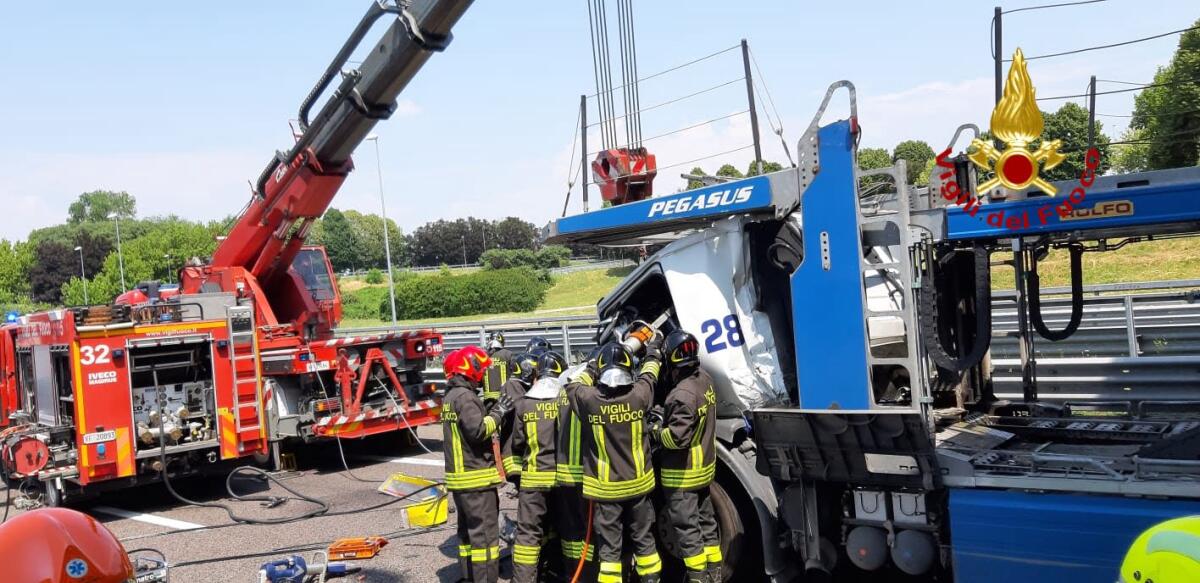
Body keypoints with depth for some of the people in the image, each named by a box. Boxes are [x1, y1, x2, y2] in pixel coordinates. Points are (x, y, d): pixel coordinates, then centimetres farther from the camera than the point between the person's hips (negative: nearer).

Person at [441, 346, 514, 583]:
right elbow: (478, 430, -26)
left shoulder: (450, 397, 15)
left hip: (459, 477, 10)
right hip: (476, 477, -10)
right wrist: (498, 412, -15)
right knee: (485, 534, -8)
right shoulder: (465, 397, -16)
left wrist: (492, 412, 10)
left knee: (468, 532, 17)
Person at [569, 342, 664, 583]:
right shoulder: (638, 396, -13)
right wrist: (652, 352, 28)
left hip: (605, 488, -2)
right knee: (643, 540, 17)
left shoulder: (589, 400, -17)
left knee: (608, 547, 5)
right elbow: (648, 376, 10)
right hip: (638, 484, 2)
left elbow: (576, 383, 6)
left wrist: (593, 367, 18)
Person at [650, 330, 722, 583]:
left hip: (682, 474, -9)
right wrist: (665, 415, 6)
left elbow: (677, 437, -29)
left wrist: (655, 429, -12)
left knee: (686, 526, 3)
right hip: (703, 467, 9)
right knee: (705, 519, 19)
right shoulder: (705, 380, -1)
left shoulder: (683, 395, -28)